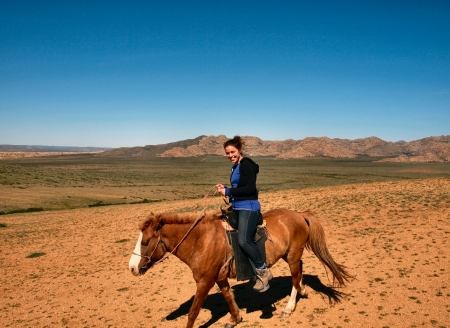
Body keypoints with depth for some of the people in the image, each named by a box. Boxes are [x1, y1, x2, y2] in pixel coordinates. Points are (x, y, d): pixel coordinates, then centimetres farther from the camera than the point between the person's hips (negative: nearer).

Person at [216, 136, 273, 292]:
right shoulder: (235, 167, 17)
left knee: (244, 240, -20)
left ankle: (264, 271, -3)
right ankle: (260, 275, 11)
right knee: (241, 240, 6)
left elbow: (250, 188, -21)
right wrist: (225, 189, 7)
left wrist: (228, 191, -18)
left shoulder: (246, 165, -12)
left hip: (248, 207, -10)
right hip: (238, 208, 10)